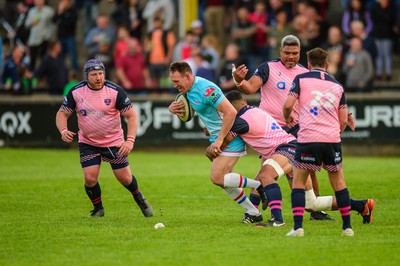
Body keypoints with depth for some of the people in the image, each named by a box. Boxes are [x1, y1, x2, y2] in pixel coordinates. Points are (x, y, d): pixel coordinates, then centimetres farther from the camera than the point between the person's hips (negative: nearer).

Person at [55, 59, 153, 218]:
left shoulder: (115, 91, -17)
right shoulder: (76, 92, -12)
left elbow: (131, 115, -13)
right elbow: (62, 113, -2)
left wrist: (130, 140, -26)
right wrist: (63, 130, -24)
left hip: (114, 142, -1)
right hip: (87, 143, 1)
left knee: (125, 178, 3)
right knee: (90, 179, -12)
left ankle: (139, 198, 36)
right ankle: (98, 209, 15)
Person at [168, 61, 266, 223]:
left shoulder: (206, 89, -25)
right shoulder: (188, 89, 5)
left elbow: (230, 112, -29)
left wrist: (219, 140, -28)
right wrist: (172, 108, -6)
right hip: (217, 137, 10)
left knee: (217, 178, -16)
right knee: (224, 182, 9)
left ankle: (258, 185, -2)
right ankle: (253, 213, 18)